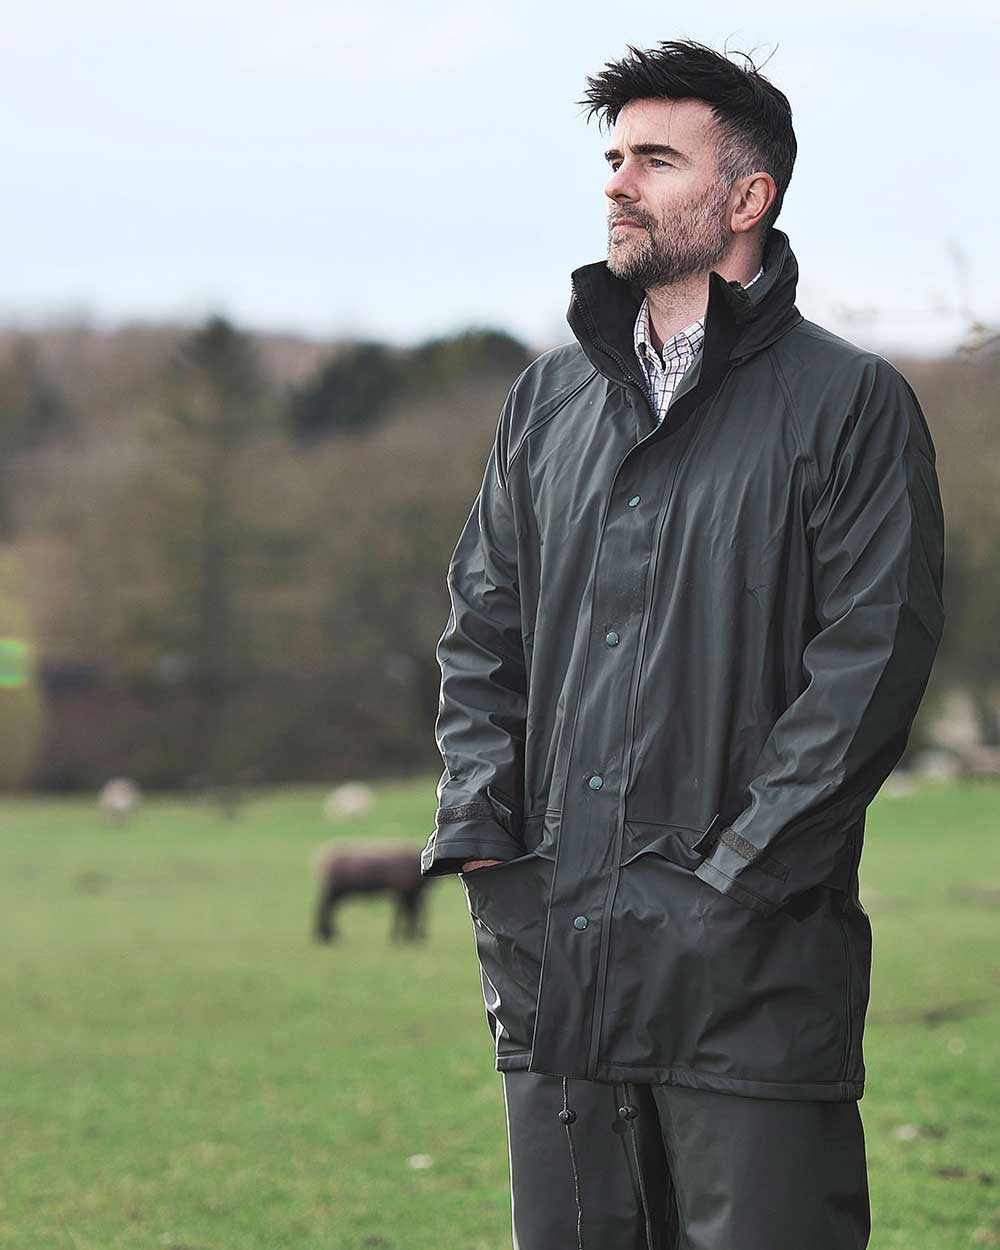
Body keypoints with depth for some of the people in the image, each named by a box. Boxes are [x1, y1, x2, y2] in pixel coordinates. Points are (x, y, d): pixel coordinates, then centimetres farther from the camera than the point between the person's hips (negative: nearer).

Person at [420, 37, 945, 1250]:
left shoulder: (849, 403, -2)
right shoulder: (551, 397, 16)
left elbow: (873, 653, -8)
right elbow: (482, 632, 18)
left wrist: (740, 868, -14)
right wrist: (477, 834, 3)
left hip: (753, 959, -5)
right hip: (554, 942, 6)